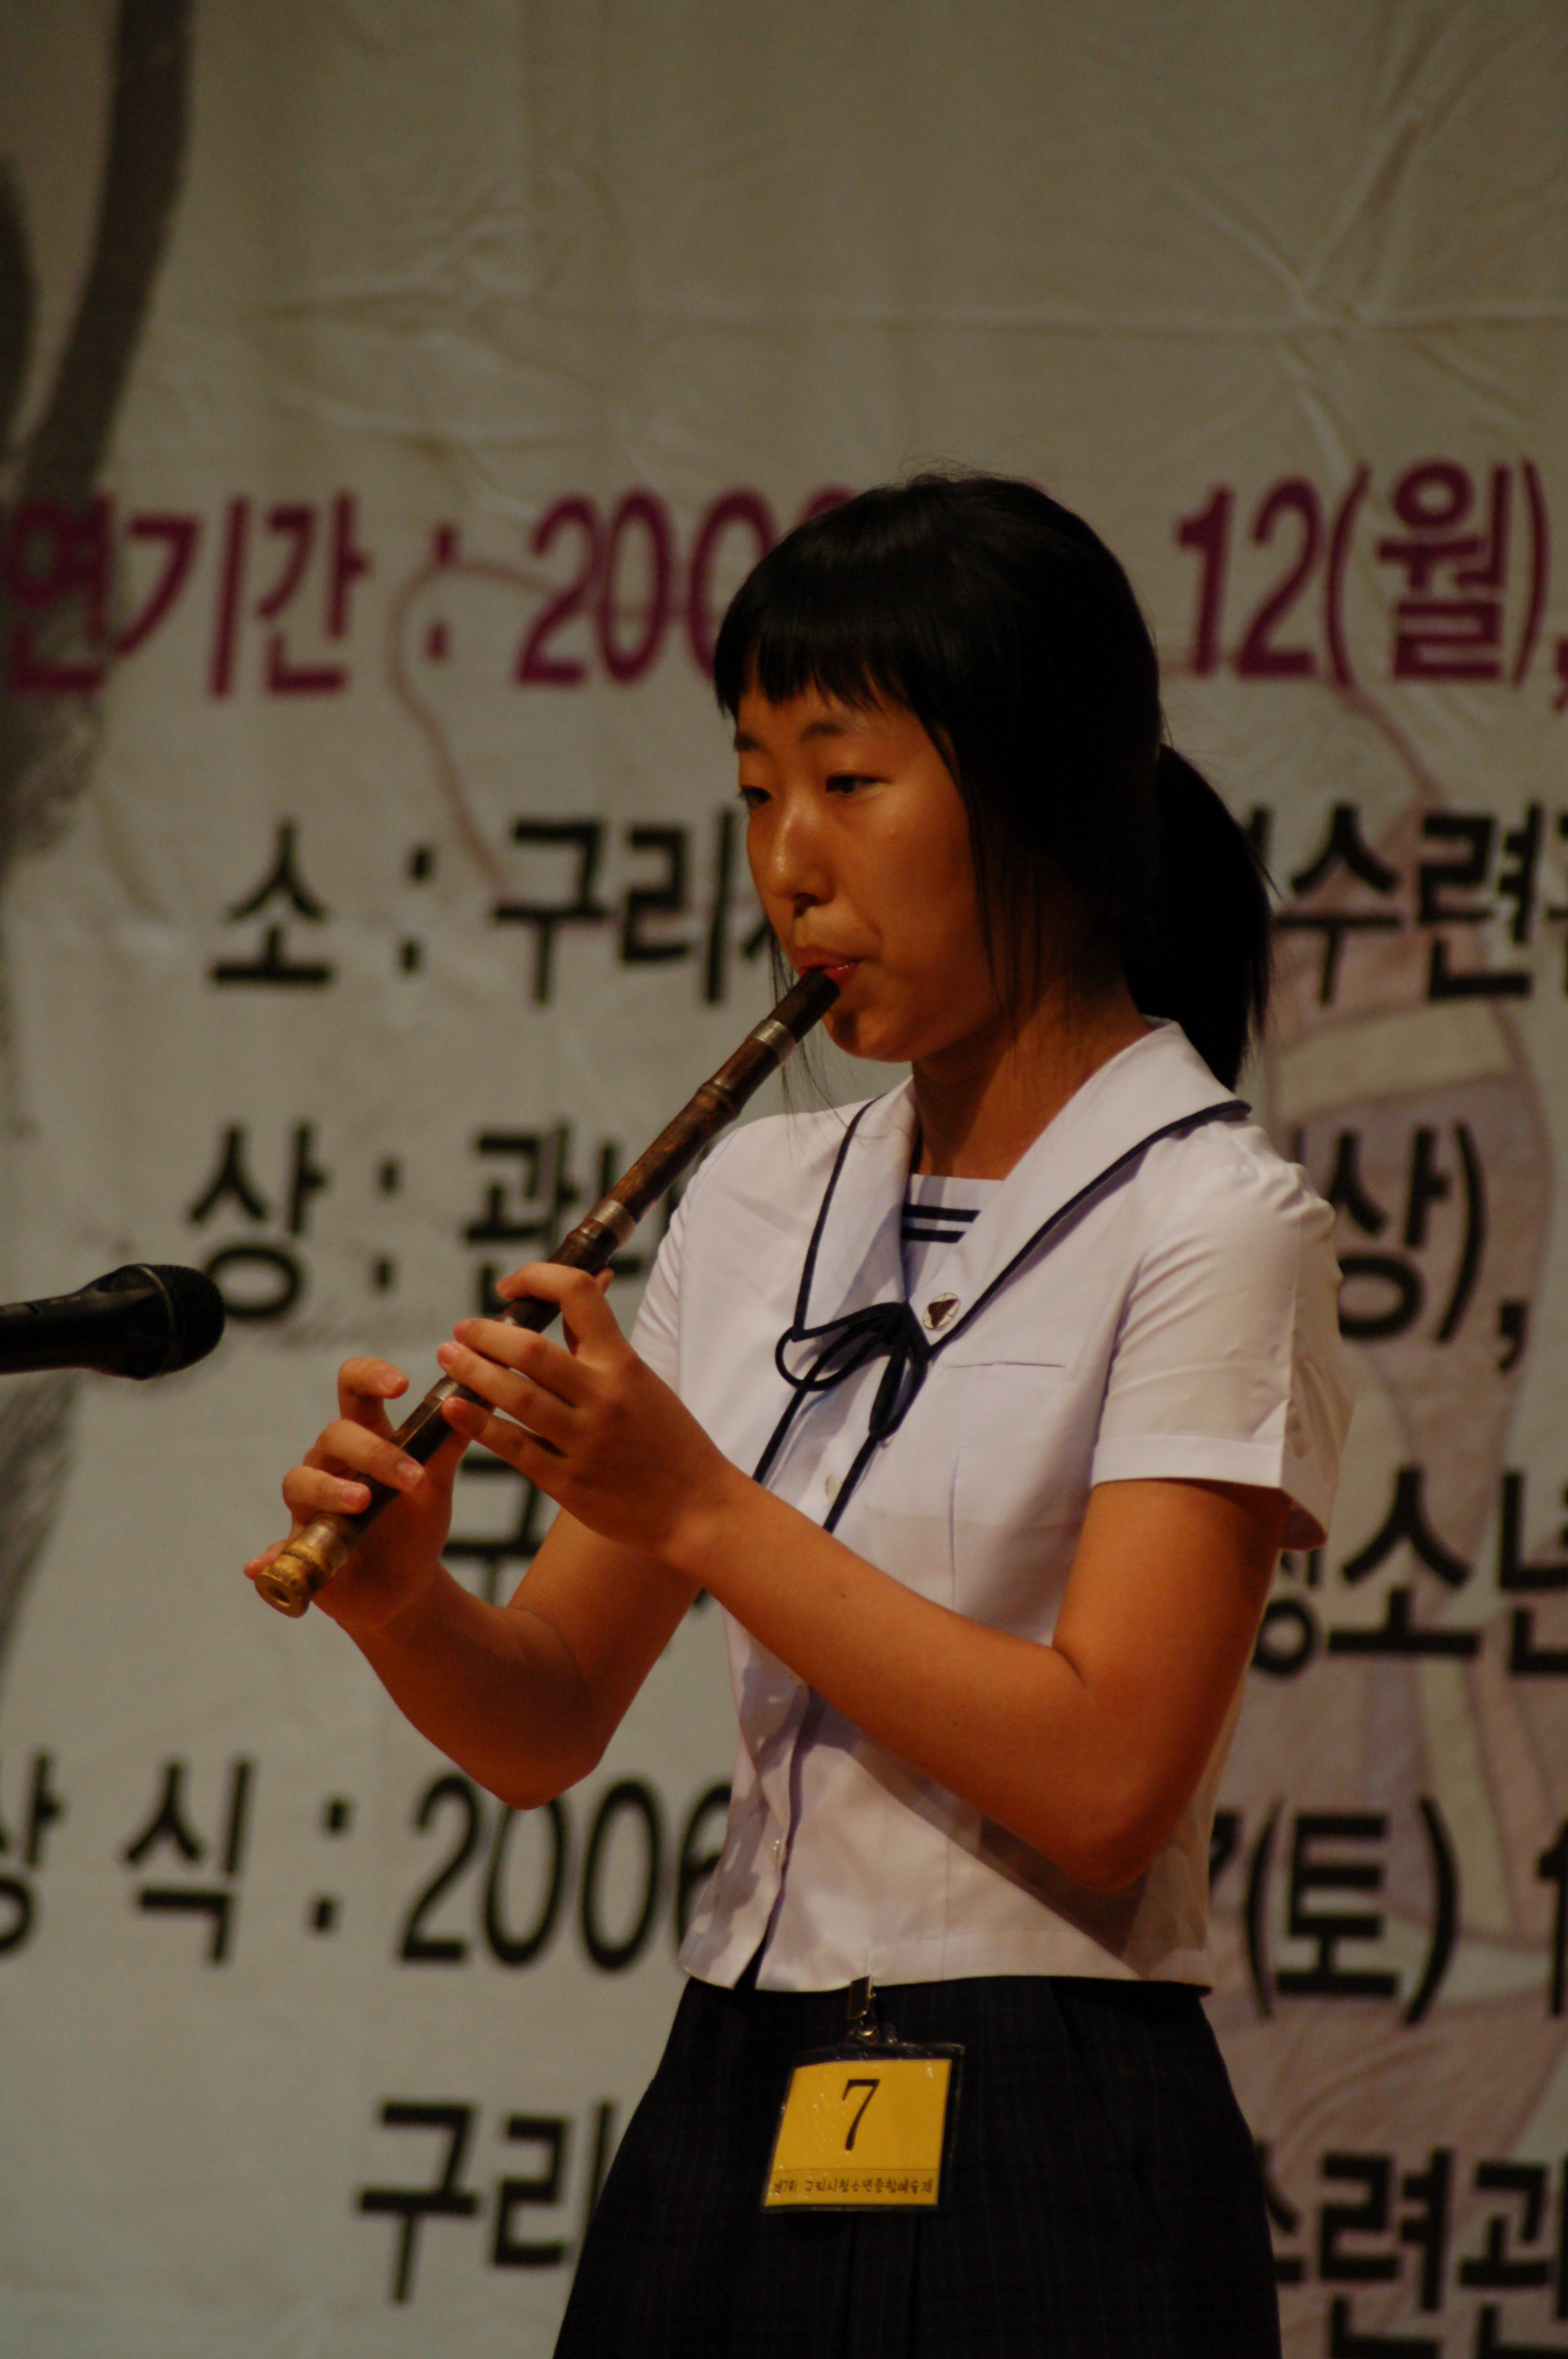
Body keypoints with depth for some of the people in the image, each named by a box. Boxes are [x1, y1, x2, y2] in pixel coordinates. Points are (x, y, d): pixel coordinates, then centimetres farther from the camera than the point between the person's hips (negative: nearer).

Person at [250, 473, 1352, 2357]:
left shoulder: (1207, 1225, -8)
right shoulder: (762, 1201, 11)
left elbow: (1105, 1781, -18)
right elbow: (547, 1725, 11)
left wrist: (700, 1508, -18)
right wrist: (401, 1596, -10)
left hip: (1040, 2184, -6)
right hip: (724, 2134, 6)